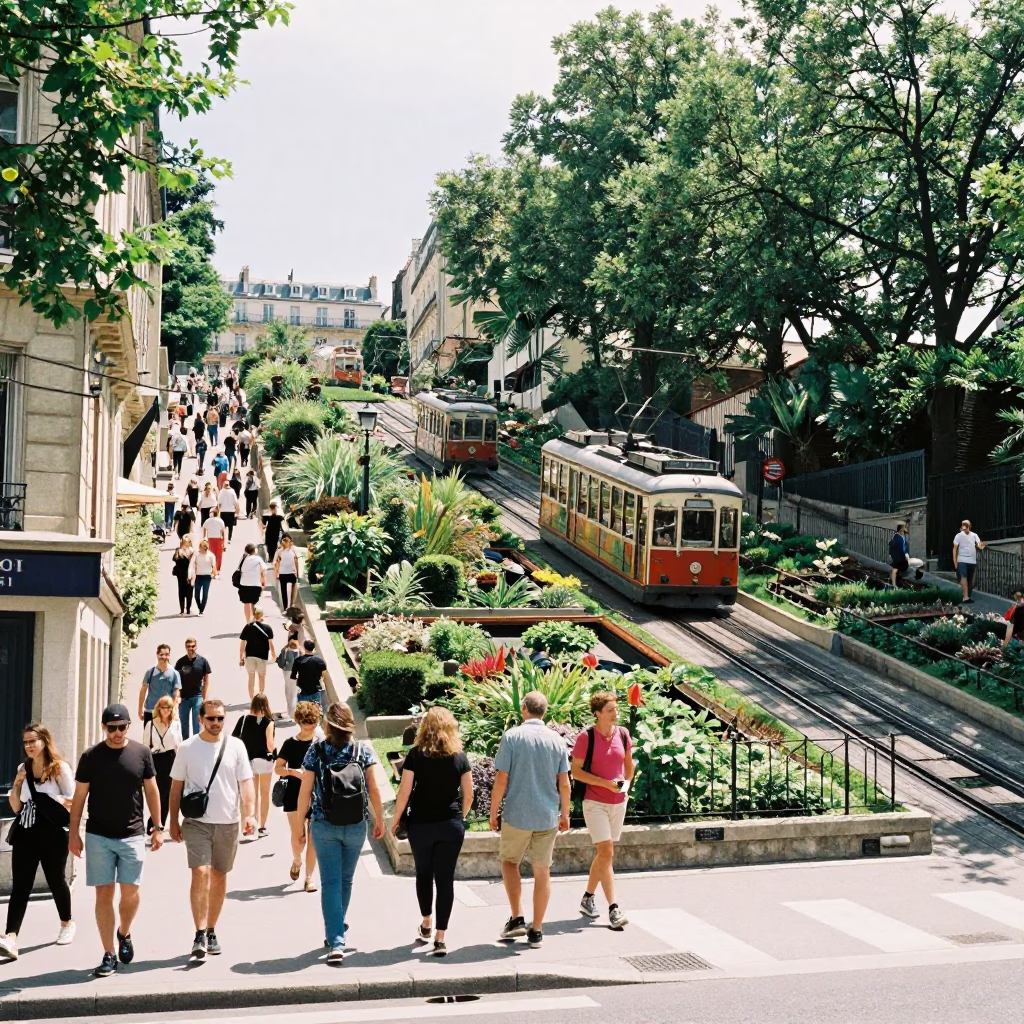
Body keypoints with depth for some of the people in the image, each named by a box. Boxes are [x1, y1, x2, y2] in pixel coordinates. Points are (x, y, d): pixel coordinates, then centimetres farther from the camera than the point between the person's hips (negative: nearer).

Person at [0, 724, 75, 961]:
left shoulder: (60, 768, -6)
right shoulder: (23, 769, 9)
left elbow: (74, 801, -6)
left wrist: (51, 801, -18)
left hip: (53, 835, -4)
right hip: (26, 835, 4)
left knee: (56, 881, 11)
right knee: (20, 885, -6)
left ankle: (67, 924, 35)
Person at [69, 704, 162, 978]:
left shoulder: (141, 753, 0)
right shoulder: (91, 756, -2)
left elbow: (151, 791, 7)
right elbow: (79, 796, 3)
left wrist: (157, 828, 4)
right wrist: (74, 833, 0)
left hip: (132, 835, 0)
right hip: (98, 836, 0)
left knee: (130, 892, 0)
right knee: (104, 893, 0)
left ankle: (124, 933, 30)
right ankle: (109, 955, 7)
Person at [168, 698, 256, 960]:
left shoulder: (236, 746, 1)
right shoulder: (187, 748, 1)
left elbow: (245, 783, 0)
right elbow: (176, 786, 7)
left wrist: (249, 813, -12)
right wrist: (173, 821, 5)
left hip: (228, 823, 2)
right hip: (196, 822, -2)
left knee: (219, 877, 11)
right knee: (200, 873, -16)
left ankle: (211, 932, 24)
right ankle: (200, 935, -14)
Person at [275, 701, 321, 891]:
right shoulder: (291, 743, -1)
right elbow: (278, 768, 0)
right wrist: (294, 771, -18)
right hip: (295, 796, -1)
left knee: (313, 839, 1)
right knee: (298, 837, -3)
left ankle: (309, 878, 10)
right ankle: (297, 862, 30)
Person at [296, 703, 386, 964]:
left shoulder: (316, 750, -5)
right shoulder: (363, 749, -3)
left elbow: (305, 791, -5)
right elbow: (373, 790, -1)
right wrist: (379, 820, 11)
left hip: (324, 826, -2)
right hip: (356, 826, 2)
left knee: (330, 883, 1)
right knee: (345, 880, 18)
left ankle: (336, 942, -7)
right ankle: (337, 930, 35)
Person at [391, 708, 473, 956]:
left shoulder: (416, 755, -7)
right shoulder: (460, 757, -2)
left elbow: (404, 792, -8)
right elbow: (468, 795, 1)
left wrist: (396, 820, 4)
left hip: (421, 824, 0)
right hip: (451, 826, 0)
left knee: (424, 873, 20)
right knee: (445, 878, 3)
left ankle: (426, 925, 34)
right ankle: (440, 938, 0)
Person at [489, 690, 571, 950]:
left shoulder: (512, 737, -8)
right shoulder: (556, 740, 0)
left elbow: (501, 780, -10)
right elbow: (564, 783, 2)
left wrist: (493, 812, 0)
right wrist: (565, 814, 14)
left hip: (516, 815, -2)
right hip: (548, 816, 2)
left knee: (509, 861, 19)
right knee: (542, 872, 9)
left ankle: (516, 919, 10)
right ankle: (536, 931, 13)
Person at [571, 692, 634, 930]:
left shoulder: (623, 734, 3)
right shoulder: (586, 737, -12)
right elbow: (576, 772, -10)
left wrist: (626, 783, 2)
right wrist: (605, 783, -18)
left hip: (618, 803, 6)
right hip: (595, 802, -5)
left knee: (604, 854, 13)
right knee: (606, 853, -13)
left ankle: (588, 897, 30)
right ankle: (614, 909, -12)